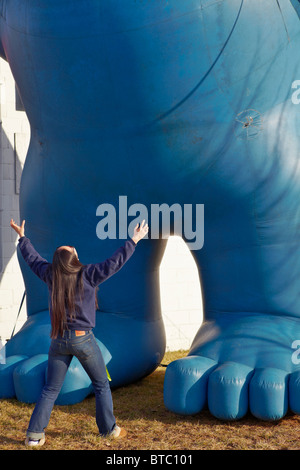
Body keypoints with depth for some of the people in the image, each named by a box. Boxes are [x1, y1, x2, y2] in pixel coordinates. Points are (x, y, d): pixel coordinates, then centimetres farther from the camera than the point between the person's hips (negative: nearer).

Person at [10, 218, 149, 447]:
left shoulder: (50, 275, -1)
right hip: (83, 339, -4)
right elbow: (115, 262, -12)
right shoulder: (88, 275, -13)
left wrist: (22, 237, 30)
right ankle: (108, 428, 22)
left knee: (50, 390, 12)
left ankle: (35, 435, 9)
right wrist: (134, 241, -2)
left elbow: (33, 259, 15)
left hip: (58, 340, 4)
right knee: (102, 385, 14)